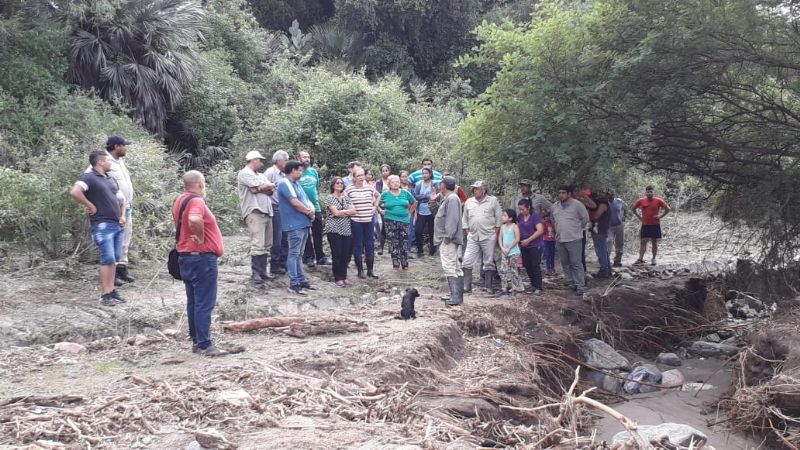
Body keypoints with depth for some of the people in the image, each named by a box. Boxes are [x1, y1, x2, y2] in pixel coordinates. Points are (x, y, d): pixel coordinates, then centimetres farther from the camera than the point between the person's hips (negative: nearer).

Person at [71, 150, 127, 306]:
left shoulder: (111, 179, 20)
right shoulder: (89, 178, -7)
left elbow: (121, 198, 28)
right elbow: (74, 192, -23)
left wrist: (122, 216, 13)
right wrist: (90, 206, -15)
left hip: (118, 225, 8)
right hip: (103, 225, -8)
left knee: (115, 259, 10)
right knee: (108, 260, -9)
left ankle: (111, 290, 18)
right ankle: (105, 295, -4)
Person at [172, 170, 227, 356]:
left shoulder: (180, 201, 13)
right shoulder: (197, 201, -17)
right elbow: (194, 220, -38)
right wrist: (201, 237, -22)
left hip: (186, 256, 10)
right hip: (202, 257, -10)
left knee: (193, 302, 14)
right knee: (204, 303, -6)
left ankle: (197, 341, 20)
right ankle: (204, 345, -4)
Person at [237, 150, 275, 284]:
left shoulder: (261, 175, 25)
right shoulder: (245, 173, -1)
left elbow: (271, 190, 11)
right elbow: (261, 187, -12)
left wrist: (259, 188, -5)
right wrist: (269, 186, 7)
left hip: (266, 211, 8)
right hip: (254, 211, -8)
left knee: (267, 245, 7)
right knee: (258, 245, -13)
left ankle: (263, 270, 14)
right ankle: (256, 273, -9)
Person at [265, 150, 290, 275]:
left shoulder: (283, 175, 16)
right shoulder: (271, 172, -9)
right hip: (276, 208, -8)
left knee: (285, 237, 10)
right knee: (276, 238, -3)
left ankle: (283, 263, 19)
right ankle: (274, 265, 5)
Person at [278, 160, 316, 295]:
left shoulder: (296, 184, 18)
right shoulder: (285, 184, -12)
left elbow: (306, 200, 17)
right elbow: (295, 203, -20)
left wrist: (312, 210, -5)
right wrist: (309, 212, -7)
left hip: (303, 224, 10)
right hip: (294, 225, -10)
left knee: (299, 254, 14)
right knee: (293, 254, -6)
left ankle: (301, 280, 19)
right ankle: (294, 284, -5)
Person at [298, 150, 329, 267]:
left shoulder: (314, 171, 9)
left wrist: (316, 198, 14)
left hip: (316, 207, 4)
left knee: (318, 234, 8)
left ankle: (320, 257, 17)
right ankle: (308, 257, 14)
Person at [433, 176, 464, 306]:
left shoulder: (452, 199, -14)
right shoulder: (447, 199, 19)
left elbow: (453, 219, -22)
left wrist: (448, 236, -24)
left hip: (448, 240, -11)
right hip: (445, 239, 11)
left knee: (450, 267, -14)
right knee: (455, 268, 13)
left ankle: (456, 296, -16)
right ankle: (456, 295, 19)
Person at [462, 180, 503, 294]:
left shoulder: (493, 201, 0)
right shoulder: (469, 202, 8)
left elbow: (499, 218, 2)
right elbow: (464, 219, 14)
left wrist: (495, 232, -2)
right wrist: (467, 232, 7)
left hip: (488, 237, -3)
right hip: (472, 237, 3)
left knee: (489, 262, 4)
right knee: (467, 261, -3)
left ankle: (488, 287, 14)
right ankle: (466, 287, 3)